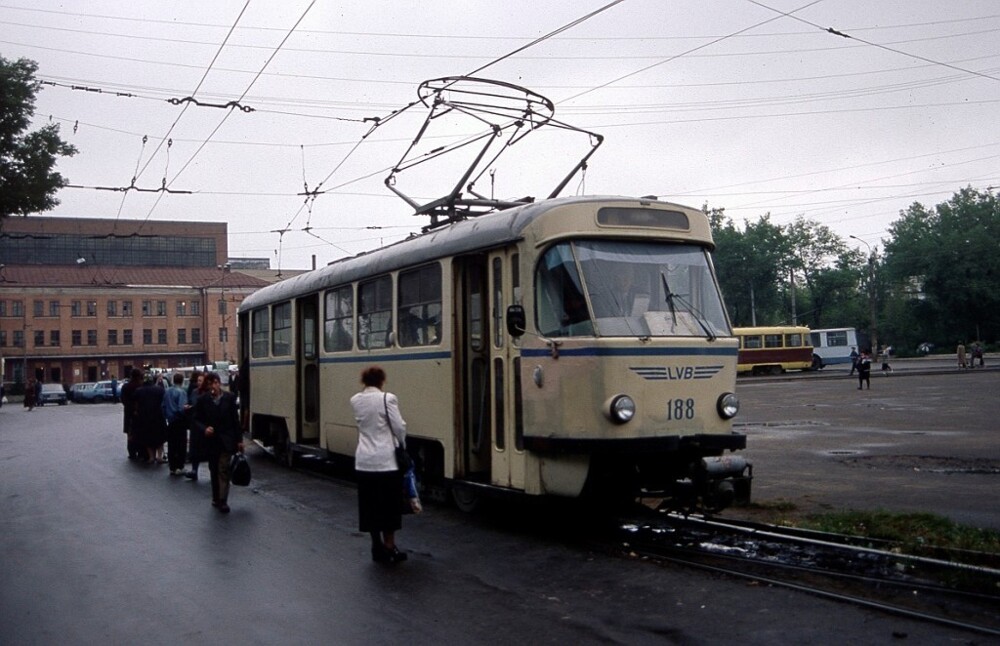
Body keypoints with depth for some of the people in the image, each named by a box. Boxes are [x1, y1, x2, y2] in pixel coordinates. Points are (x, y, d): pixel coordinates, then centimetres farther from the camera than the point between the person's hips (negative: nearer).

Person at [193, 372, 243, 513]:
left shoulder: (229, 398, -2)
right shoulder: (203, 400, -1)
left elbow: (235, 419, 1)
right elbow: (197, 419, 4)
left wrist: (239, 440, 1)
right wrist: (204, 428, -17)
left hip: (226, 440, -2)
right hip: (211, 440, 2)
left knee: (224, 470, -8)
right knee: (214, 471, 12)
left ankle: (223, 501, -8)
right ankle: (216, 498, 24)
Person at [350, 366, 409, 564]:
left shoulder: (355, 400, 3)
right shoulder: (387, 399, -12)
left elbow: (363, 423, 12)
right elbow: (399, 427, -9)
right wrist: (402, 444, 7)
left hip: (363, 461, 5)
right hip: (385, 460, -5)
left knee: (369, 504, 11)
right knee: (389, 504, 6)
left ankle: (377, 547, 18)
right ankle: (389, 547, 10)